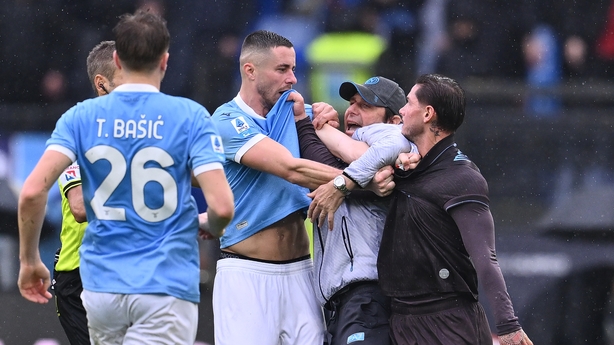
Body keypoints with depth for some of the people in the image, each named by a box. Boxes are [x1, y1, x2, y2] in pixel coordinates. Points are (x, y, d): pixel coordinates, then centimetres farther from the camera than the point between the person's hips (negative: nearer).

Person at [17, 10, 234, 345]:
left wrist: (29, 260, 5)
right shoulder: (190, 117, -4)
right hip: (167, 286, -4)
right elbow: (221, 206, -11)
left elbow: (32, 191, -8)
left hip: (101, 283, 4)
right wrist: (212, 228, 13)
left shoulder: (82, 117, 3)